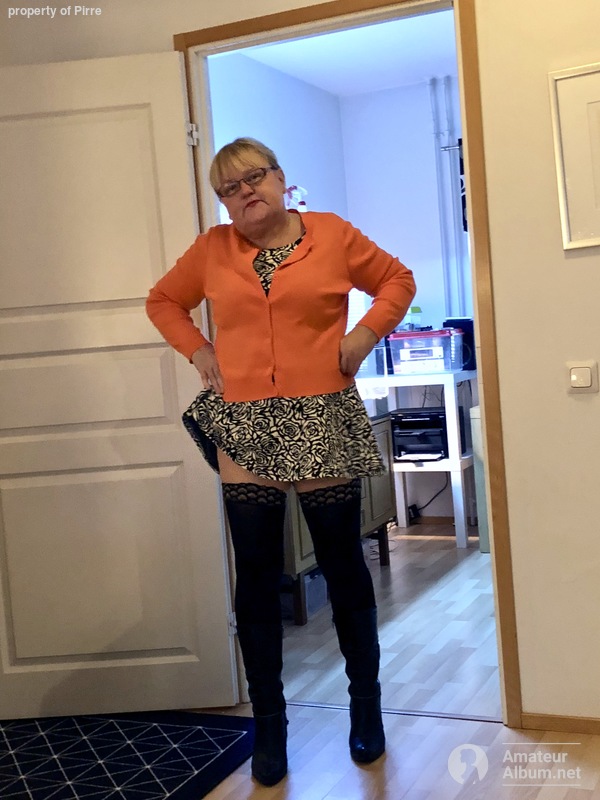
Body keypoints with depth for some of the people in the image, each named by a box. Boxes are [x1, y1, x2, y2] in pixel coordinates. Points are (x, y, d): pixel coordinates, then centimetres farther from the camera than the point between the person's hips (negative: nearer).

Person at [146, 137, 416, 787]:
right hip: (244, 427, 1)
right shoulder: (211, 250, 8)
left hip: (323, 422, -1)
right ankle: (268, 722, 19)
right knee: (256, 576, 5)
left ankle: (365, 703, 27)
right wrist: (197, 350, 6)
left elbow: (396, 279, 14)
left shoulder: (332, 236, 4)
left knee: (343, 566, 8)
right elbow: (163, 300, 21)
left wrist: (365, 334, 0)